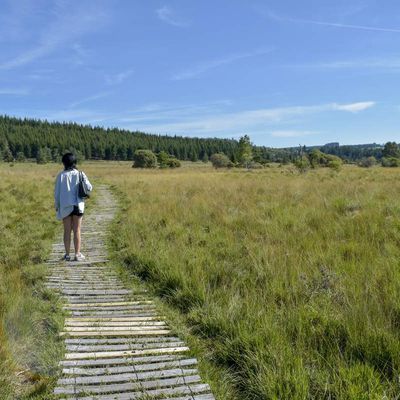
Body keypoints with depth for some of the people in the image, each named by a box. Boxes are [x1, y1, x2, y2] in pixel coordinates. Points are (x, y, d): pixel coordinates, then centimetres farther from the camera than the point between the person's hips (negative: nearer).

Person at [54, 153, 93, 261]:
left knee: (67, 230, 9)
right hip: (78, 205, 0)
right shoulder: (80, 174, -5)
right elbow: (89, 188, -6)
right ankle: (77, 254, 6)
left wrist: (56, 205, 12)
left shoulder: (61, 175, -4)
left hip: (65, 206, 0)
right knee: (77, 230, 6)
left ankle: (67, 254, 13)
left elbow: (56, 191, -1)